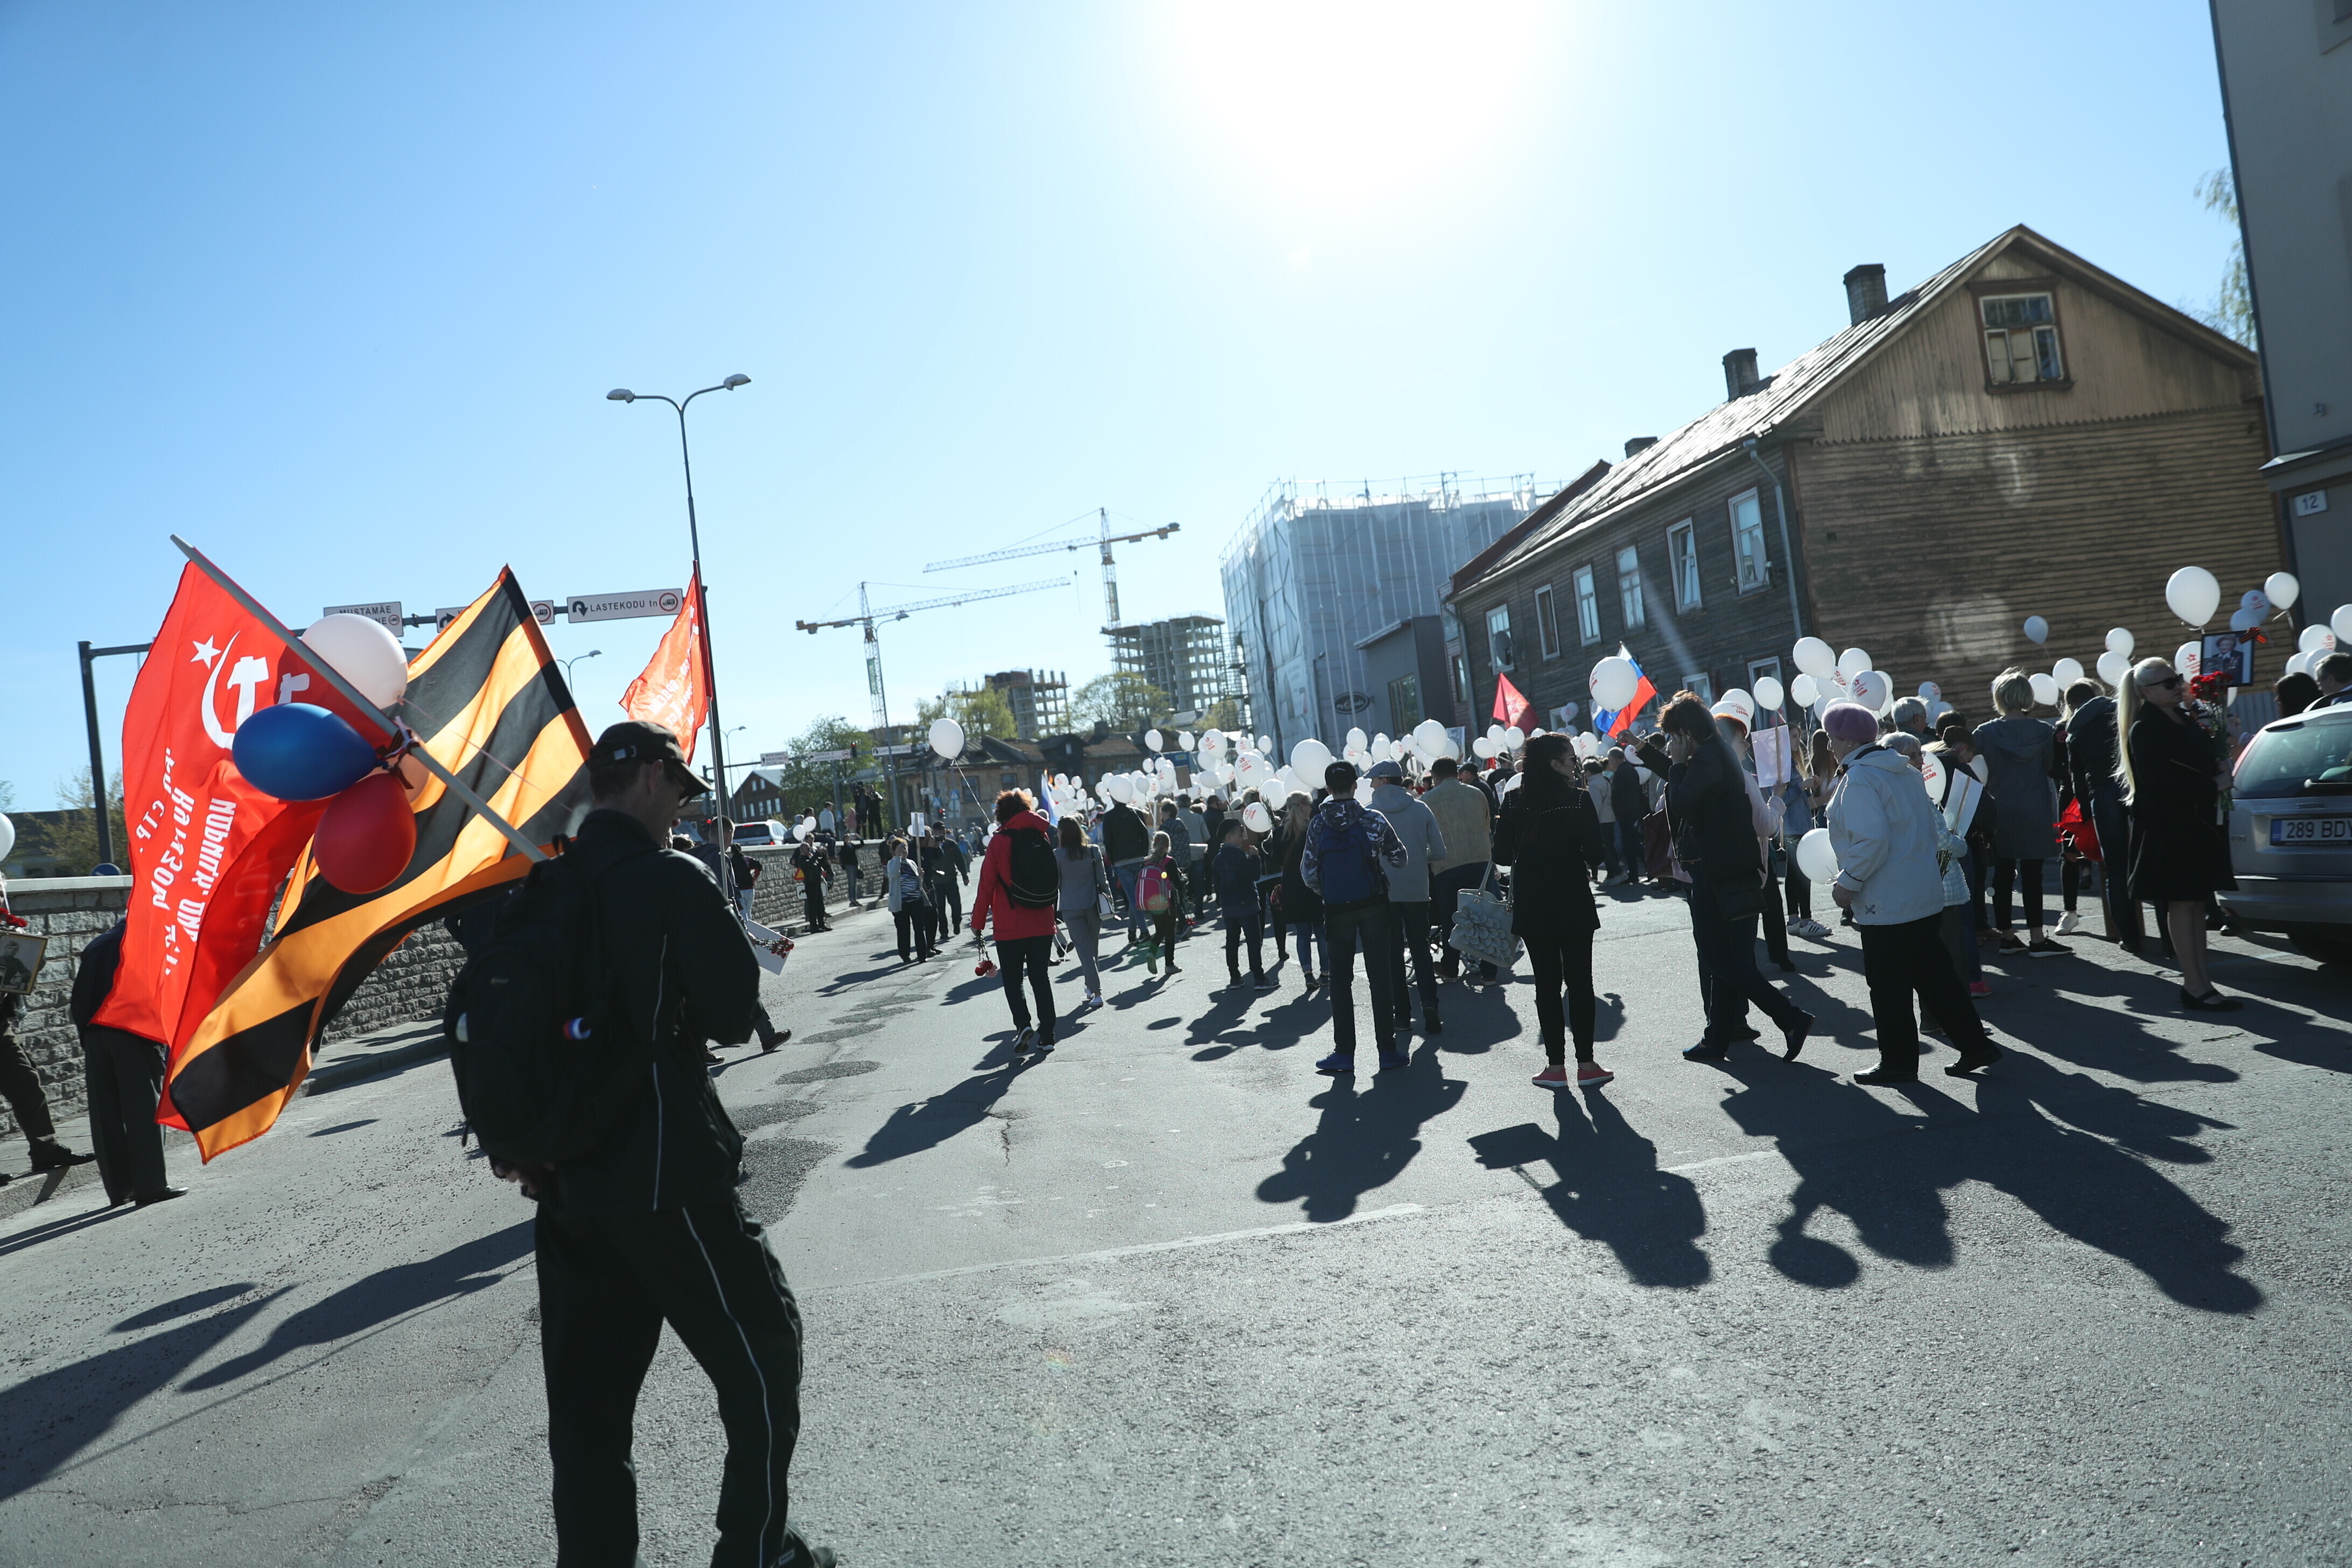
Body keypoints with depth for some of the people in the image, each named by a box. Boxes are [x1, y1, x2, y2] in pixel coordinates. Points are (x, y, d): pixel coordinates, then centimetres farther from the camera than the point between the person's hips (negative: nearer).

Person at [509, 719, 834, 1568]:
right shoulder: (671, 879, -12)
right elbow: (735, 1015, -13)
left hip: (565, 1186, 7)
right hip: (666, 1178, -7)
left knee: (586, 1395, 15)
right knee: (762, 1353, 9)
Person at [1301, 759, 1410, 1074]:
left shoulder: (1318, 824, -4)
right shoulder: (1373, 819, -6)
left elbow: (1308, 873, -3)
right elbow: (1399, 858, 2)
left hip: (1337, 910, 0)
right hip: (1373, 905, 0)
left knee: (1341, 980, 9)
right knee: (1379, 976, 6)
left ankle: (1344, 1051, 9)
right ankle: (1387, 1049, 8)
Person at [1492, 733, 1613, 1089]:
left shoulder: (1514, 802, -3)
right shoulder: (1580, 799, -10)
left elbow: (1502, 855, -2)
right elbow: (1596, 850, -12)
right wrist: (1586, 867, 9)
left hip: (1531, 906, 2)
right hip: (1574, 902, -2)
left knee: (1547, 984, 7)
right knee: (1580, 981, 8)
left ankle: (1556, 1066, 9)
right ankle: (1586, 1064, 11)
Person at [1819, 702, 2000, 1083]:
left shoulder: (1858, 779, -17)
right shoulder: (1904, 771, 12)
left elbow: (1872, 840, -26)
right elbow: (1931, 826, 17)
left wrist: (1848, 883, -17)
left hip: (1886, 905, -9)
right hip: (1927, 896, 9)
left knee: (1888, 987, 3)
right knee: (1934, 976, 17)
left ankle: (1898, 1063, 13)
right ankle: (1975, 1045, 20)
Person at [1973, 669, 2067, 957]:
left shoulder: (1984, 733, -6)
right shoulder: (2043, 731, -5)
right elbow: (2053, 770, 5)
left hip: (2000, 814, 1)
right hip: (2035, 814, -1)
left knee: (2003, 875, 7)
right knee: (2032, 875, -1)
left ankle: (2007, 936, 12)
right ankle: (2037, 940, -1)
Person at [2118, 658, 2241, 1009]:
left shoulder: (2186, 719, 15)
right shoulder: (2145, 730, -12)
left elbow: (2206, 758, 28)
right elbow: (2160, 782, -21)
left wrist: (2220, 768, 5)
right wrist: (2212, 786, -13)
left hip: (2199, 822, 9)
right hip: (2168, 825, -9)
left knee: (2197, 901, 9)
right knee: (2182, 903, -6)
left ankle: (2200, 978, 14)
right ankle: (2195, 986, -3)